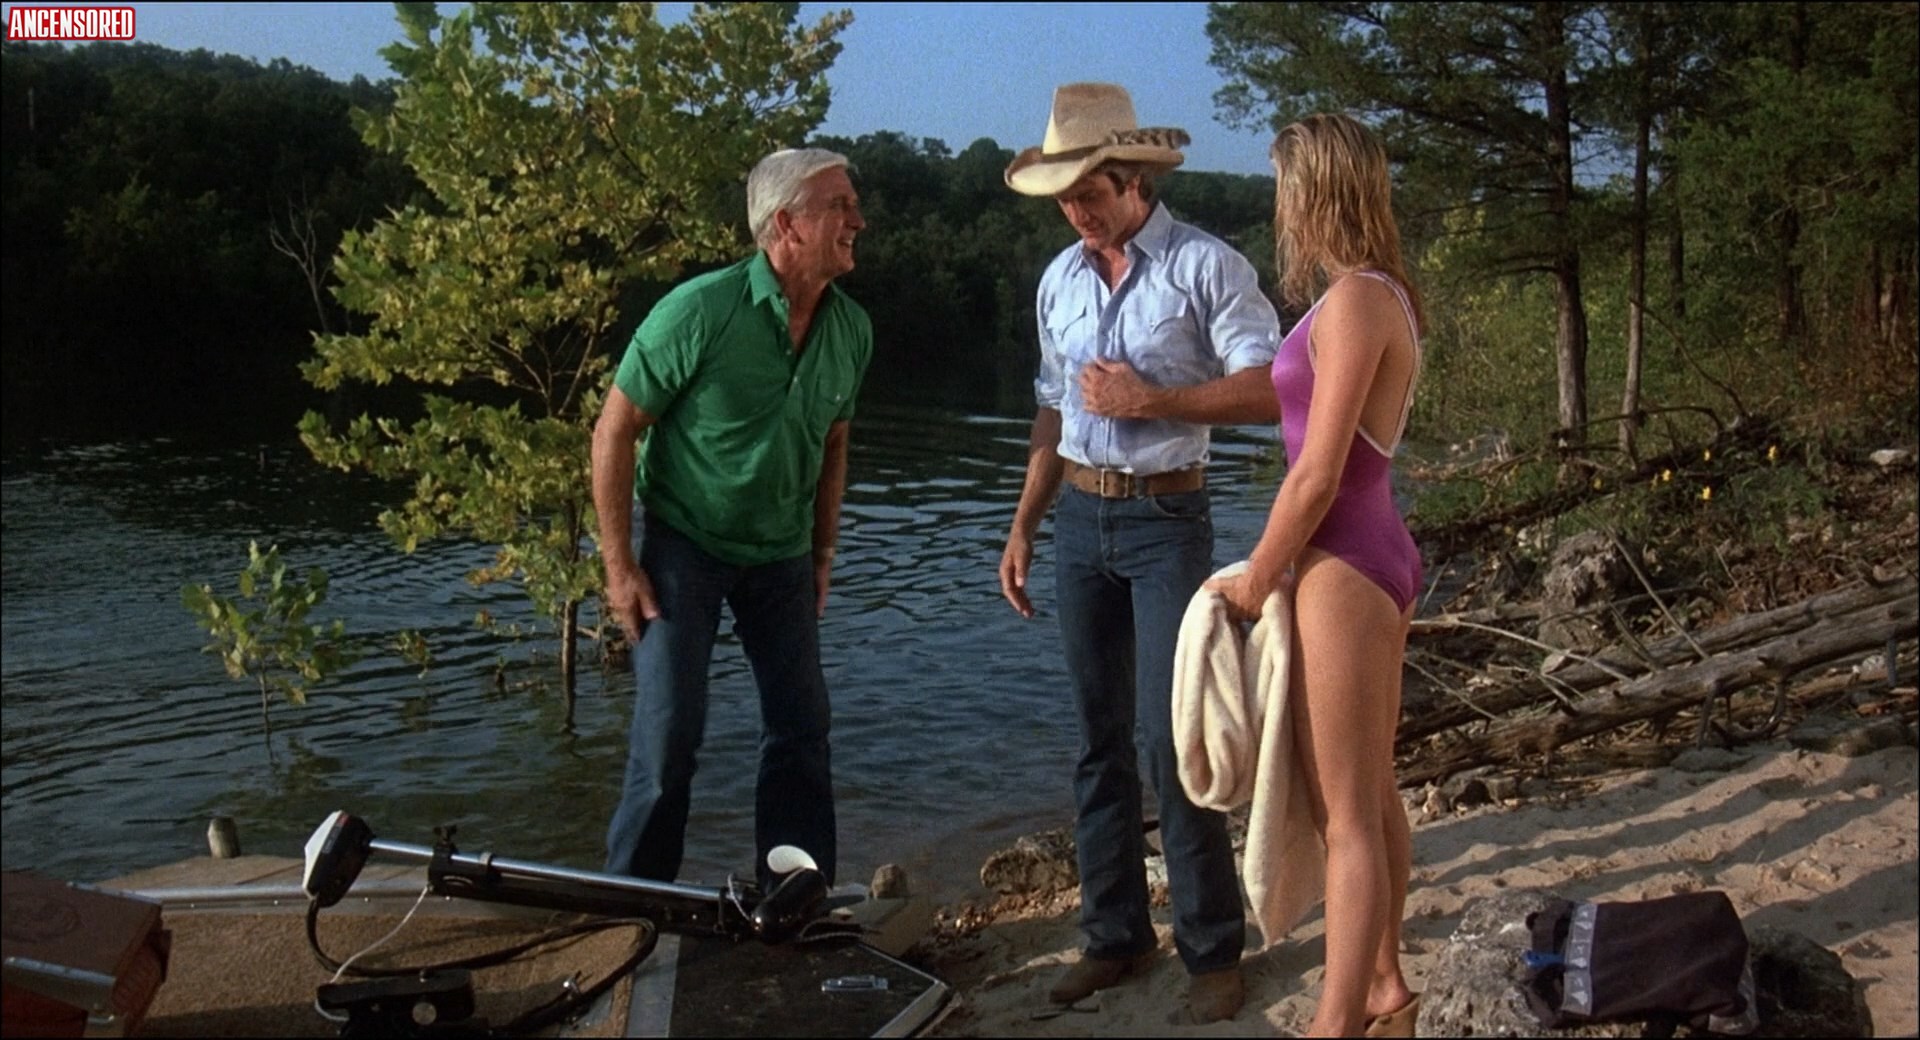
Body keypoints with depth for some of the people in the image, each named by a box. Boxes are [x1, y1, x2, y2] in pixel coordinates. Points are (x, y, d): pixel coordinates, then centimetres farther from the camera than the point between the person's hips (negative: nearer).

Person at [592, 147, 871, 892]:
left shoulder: (850, 328, -3)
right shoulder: (701, 312, -20)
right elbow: (615, 430, -14)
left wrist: (821, 556, 12)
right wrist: (619, 565, -14)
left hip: (782, 557, 5)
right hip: (684, 544, -5)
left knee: (802, 729, 5)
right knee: (669, 732, -5)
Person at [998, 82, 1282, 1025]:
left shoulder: (1206, 267, -8)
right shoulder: (1060, 279, 10)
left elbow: (1269, 391, -13)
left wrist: (1151, 400, -18)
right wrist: (1023, 525, 14)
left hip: (1167, 521, -5)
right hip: (1079, 521, 6)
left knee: (1170, 733, -7)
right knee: (1099, 735, 9)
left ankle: (1213, 948, 8)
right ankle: (1115, 934, 21)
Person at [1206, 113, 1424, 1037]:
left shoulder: (1354, 300, -17)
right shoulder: (1378, 296, 12)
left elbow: (1317, 476, -19)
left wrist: (1254, 582, -9)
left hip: (1343, 565, -10)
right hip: (1375, 554, 10)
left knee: (1344, 815, -3)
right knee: (1373, 795, 19)